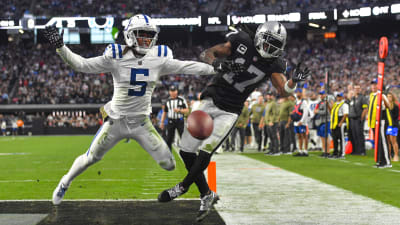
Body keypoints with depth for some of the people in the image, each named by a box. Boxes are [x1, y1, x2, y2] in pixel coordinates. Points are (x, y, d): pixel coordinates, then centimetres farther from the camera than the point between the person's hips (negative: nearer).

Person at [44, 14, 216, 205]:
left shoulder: (158, 59, -6)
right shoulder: (116, 57, -14)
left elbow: (185, 67, -1)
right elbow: (82, 64, -14)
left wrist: (217, 68, 0)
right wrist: (60, 47, -25)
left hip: (142, 123, 1)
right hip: (116, 122, -1)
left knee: (168, 164, -3)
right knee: (90, 158, 11)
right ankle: (64, 184, 38)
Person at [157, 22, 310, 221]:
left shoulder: (273, 64, -6)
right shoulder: (241, 42, -9)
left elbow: (283, 90, -16)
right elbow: (206, 54, -6)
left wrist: (294, 81, -37)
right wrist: (219, 64, -27)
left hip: (229, 112, -1)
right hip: (210, 100, 1)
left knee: (205, 151, -14)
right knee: (186, 151, 2)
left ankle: (182, 188, 10)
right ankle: (206, 195, 17)